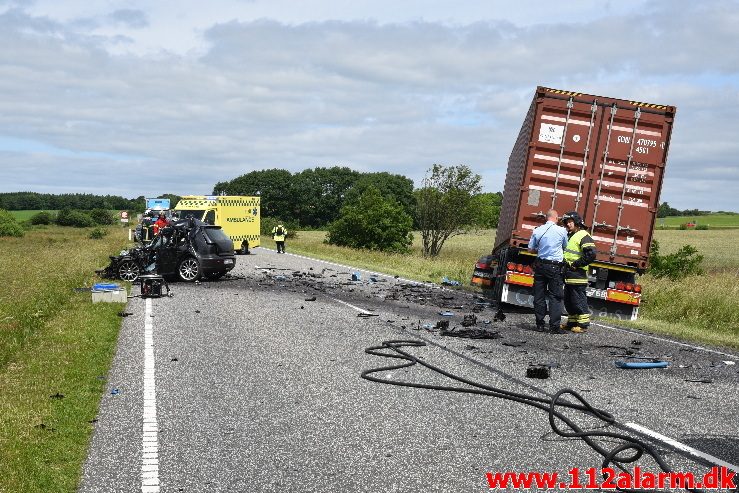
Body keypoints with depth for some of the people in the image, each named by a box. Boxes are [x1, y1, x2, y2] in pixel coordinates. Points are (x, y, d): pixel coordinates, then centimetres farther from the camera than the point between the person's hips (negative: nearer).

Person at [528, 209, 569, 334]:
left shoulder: (537, 231, 1)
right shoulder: (562, 231, -6)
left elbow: (531, 249, 6)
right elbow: (565, 247, 9)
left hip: (540, 265, 3)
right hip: (555, 266, -3)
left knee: (539, 295, 9)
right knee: (555, 297, 0)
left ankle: (540, 324, 12)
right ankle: (554, 326, -3)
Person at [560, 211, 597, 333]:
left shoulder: (583, 236, -10)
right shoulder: (569, 236, 19)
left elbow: (591, 254, -20)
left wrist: (576, 264, -16)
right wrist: (565, 264, 14)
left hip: (577, 275, -10)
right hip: (569, 276, 10)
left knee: (579, 300, -6)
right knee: (569, 301, 15)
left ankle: (583, 324, 0)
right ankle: (572, 322, 23)